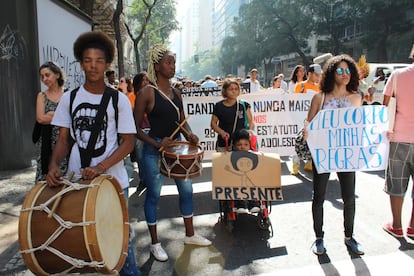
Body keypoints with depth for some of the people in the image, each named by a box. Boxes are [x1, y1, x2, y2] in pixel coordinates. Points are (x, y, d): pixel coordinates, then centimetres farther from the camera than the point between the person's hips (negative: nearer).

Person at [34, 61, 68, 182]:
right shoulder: (42, 96, 8)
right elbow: (40, 118, -4)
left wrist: (50, 115, -6)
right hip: (47, 141, 1)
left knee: (65, 174, -2)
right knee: (46, 175, 0)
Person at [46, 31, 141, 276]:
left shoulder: (119, 99, -4)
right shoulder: (69, 98, 3)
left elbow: (128, 142, -7)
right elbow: (63, 139, 6)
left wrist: (100, 168, -20)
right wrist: (54, 165, -14)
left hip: (113, 179, -2)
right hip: (76, 179, 2)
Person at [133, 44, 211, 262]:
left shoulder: (176, 93, 8)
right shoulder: (147, 93, -10)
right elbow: (136, 127, -10)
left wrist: (189, 134, -5)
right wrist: (156, 143, -22)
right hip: (154, 150, -6)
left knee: (187, 190, 13)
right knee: (153, 195, 6)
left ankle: (190, 234, 33)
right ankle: (155, 243, 24)